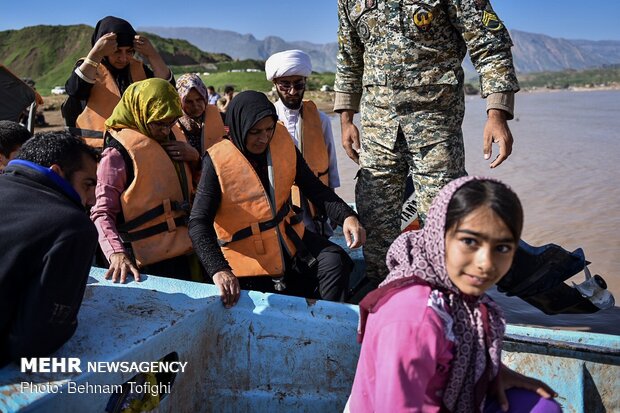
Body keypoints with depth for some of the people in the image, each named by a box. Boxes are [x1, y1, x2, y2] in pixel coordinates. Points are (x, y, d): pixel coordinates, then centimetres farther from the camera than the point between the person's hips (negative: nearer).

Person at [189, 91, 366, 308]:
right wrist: (219, 269, -39)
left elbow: (313, 188, -4)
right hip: (248, 255, -3)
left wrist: (346, 216, -23)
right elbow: (198, 223, -23)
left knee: (335, 262, -17)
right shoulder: (218, 161, -19)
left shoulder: (282, 142, -7)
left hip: (288, 237, 3)